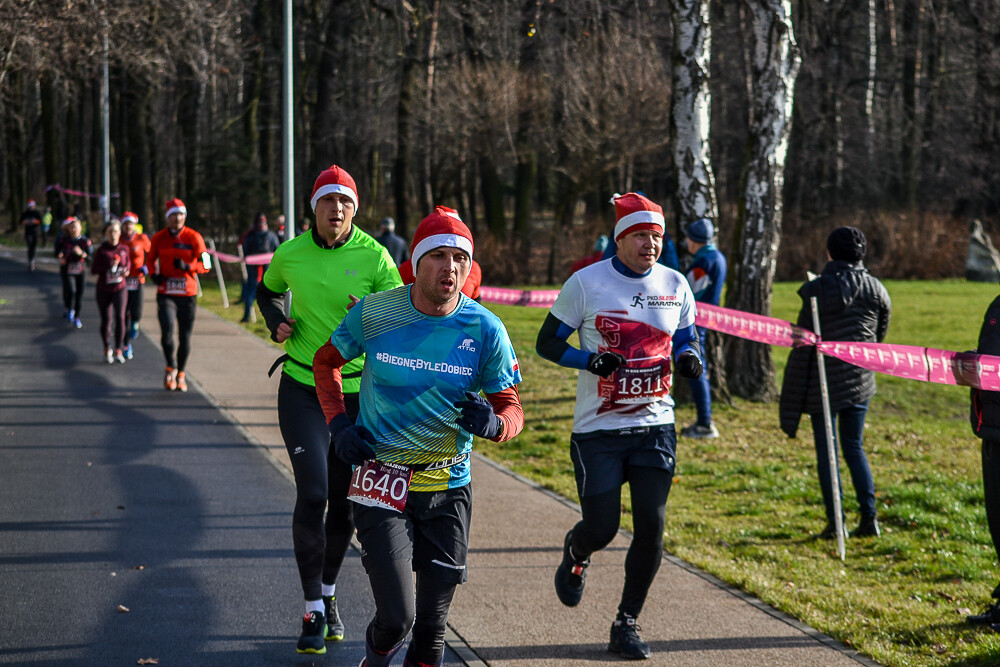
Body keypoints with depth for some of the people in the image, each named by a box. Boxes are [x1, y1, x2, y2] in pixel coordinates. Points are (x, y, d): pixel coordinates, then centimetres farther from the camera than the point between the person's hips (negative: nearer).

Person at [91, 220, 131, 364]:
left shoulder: (124, 248, 2)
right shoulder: (101, 250, -6)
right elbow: (93, 269, -9)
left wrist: (127, 269, 2)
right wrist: (109, 266, -22)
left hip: (120, 288, 1)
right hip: (103, 290, -1)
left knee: (120, 317, -14)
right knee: (106, 320, 4)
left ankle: (118, 351, -7)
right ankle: (107, 350, 22)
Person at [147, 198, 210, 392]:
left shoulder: (194, 237, -2)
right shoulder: (159, 238, 3)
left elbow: (206, 265, -3)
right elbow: (150, 259, 20)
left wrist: (187, 266, -20)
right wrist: (154, 274, 0)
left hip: (188, 294, 0)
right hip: (166, 294, 0)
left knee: (185, 337, 7)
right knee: (167, 333, -17)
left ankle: (180, 374, 27)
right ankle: (171, 367, 8)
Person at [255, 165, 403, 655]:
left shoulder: (373, 255, -7)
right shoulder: (290, 255, -2)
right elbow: (267, 292, 19)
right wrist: (276, 322, -1)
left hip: (358, 389, 0)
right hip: (303, 388, 0)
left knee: (344, 501, 8)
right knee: (312, 494, -13)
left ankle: (328, 596, 31)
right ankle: (313, 612, -4)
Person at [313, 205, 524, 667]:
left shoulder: (485, 330, -7)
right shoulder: (375, 313, -8)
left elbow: (512, 407, -2)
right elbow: (326, 361, 10)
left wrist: (493, 423, -25)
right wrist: (338, 424, -3)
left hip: (449, 487, 2)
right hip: (382, 484, -2)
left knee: (432, 624, 8)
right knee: (397, 617, -10)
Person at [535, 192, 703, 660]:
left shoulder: (675, 285, 4)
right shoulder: (586, 283, -7)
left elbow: (686, 338, 18)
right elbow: (547, 343, -2)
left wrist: (690, 358, -7)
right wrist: (590, 361, -20)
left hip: (655, 425, 3)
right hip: (598, 428, -3)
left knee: (652, 525, -4)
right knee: (601, 528, -4)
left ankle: (626, 625, 12)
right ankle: (574, 555, 36)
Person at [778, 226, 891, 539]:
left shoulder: (818, 290, -11)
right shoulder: (875, 289, 1)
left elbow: (803, 345, -10)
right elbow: (881, 332, 13)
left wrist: (792, 404, -6)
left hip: (825, 383, -4)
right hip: (861, 380, 4)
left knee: (826, 450, 4)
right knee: (854, 446, 15)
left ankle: (835, 521, 1)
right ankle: (869, 517, 8)